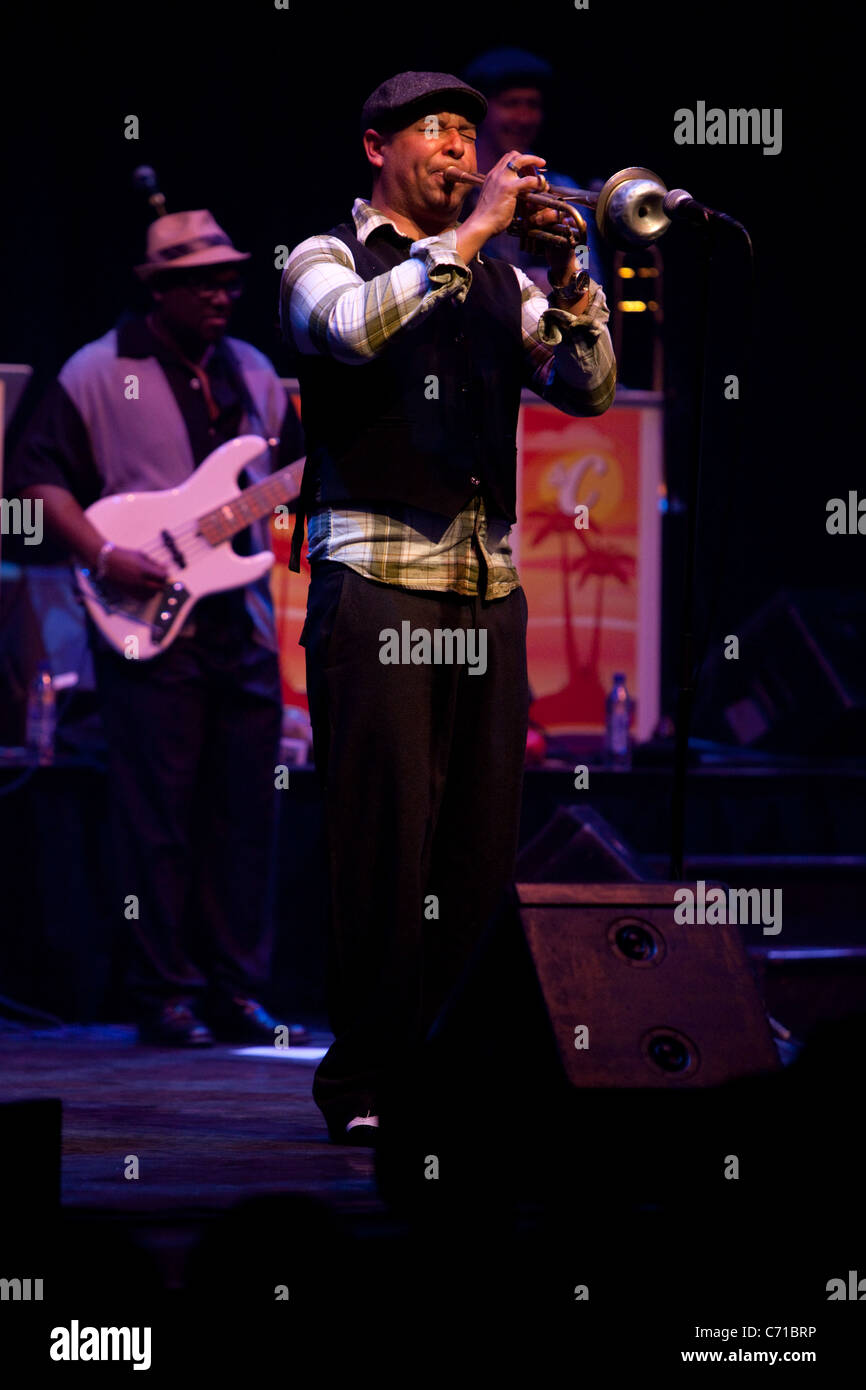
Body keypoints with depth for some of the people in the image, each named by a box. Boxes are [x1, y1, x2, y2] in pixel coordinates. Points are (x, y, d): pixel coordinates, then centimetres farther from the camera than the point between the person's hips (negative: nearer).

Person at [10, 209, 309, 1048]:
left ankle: (235, 991, 13)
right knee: (157, 814, -4)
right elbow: (40, 476, -6)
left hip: (243, 626, 6)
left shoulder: (252, 373, 15)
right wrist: (104, 557, -17)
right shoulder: (98, 374, -2)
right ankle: (165, 995, 1)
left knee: (243, 813, 6)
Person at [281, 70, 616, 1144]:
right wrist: (472, 232, -15)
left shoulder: (496, 281, 21)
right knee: (385, 834, -9)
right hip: (375, 579, -5)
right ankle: (365, 1083, -6)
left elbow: (587, 389, 12)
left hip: (487, 586, 5)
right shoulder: (328, 258, 6)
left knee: (481, 842, 0)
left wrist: (567, 281, -4)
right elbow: (357, 324, -17)